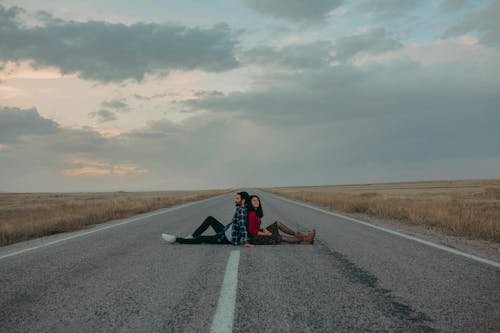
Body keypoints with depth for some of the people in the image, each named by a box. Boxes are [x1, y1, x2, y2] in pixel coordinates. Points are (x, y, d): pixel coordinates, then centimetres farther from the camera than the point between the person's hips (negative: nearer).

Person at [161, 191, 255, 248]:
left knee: (201, 239, -8)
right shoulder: (241, 209, 7)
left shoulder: (241, 210, -23)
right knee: (210, 219, 13)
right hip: (226, 232, 10)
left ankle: (175, 239, -3)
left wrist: (246, 242, -39)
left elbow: (243, 226, -32)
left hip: (228, 239, -10)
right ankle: (192, 236, 13)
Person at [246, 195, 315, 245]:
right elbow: (251, 230, -22)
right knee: (282, 238, -6)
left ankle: (296, 234, 4)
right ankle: (305, 239, 3)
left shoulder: (255, 213, 13)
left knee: (277, 223, 5)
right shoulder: (252, 214, -20)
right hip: (256, 238, -10)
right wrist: (265, 234, -13)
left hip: (258, 234, 10)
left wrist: (263, 231, -2)